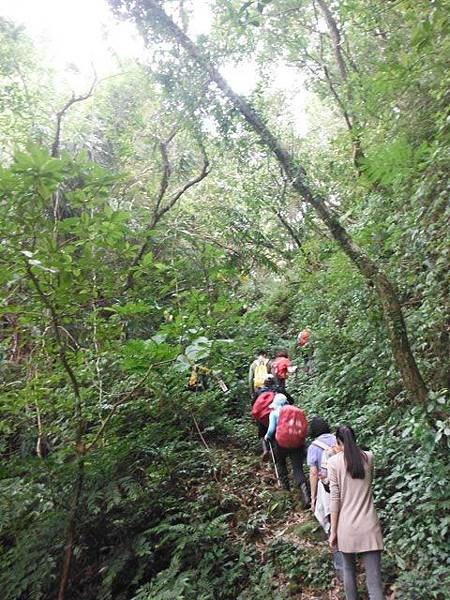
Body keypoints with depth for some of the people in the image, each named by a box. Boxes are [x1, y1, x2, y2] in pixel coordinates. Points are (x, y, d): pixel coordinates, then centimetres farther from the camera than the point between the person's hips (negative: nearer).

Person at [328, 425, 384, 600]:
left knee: (349, 569, 23)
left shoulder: (334, 461, -6)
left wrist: (333, 531, 1)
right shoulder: (369, 457, 2)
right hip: (369, 526, 1)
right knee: (374, 581, 4)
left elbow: (335, 498, -8)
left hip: (347, 527, -1)